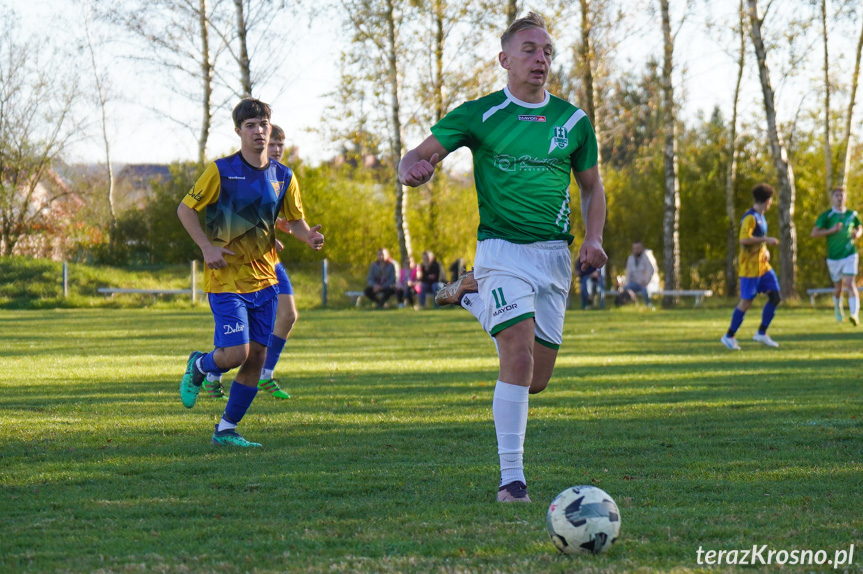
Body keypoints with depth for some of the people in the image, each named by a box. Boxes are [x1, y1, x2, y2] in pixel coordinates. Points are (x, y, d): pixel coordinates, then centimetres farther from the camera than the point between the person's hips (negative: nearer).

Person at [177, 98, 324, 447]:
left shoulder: (283, 177, 6)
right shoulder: (222, 171, -8)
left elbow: (295, 220, 13)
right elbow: (185, 209, -3)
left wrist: (308, 236, -10)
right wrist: (207, 247, -15)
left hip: (264, 279, 5)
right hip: (227, 279, -5)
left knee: (257, 356, 3)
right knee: (236, 354, -15)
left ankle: (226, 429, 15)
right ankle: (199, 366, 21)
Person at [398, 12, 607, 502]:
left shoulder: (574, 122, 7)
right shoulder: (480, 114, -2)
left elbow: (592, 187, 18)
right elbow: (420, 157, -2)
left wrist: (594, 239, 1)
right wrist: (413, 169, -27)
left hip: (555, 255, 4)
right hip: (503, 248, -4)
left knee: (537, 380, 10)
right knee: (519, 359, -21)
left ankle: (471, 293, 36)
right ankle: (511, 477, -13)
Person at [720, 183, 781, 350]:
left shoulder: (761, 217, 14)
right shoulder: (750, 217, -15)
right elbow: (744, 239, -27)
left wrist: (765, 250, 9)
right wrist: (766, 239, -22)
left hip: (763, 265, 9)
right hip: (750, 266, -9)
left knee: (775, 297, 4)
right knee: (746, 302, -5)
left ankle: (762, 333, 12)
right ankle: (729, 336, 7)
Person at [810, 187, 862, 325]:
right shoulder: (826, 216, -5)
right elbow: (814, 233, -11)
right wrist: (832, 230, -22)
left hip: (850, 255, 0)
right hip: (833, 257, 0)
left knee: (850, 284, -16)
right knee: (838, 287, 12)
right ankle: (838, 310, 40)